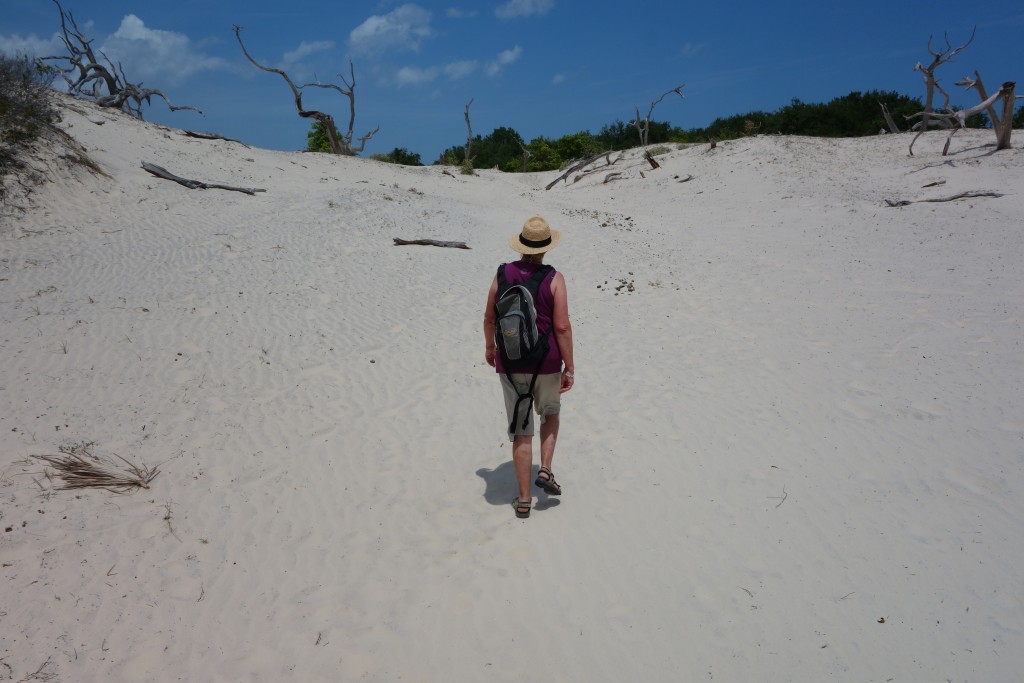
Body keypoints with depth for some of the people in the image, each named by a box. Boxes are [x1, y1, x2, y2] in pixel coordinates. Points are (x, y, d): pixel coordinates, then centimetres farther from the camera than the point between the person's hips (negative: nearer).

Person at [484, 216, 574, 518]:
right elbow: (562, 326, -13)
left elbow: (489, 317, 5)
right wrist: (569, 368, -5)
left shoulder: (503, 273, -2)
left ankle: (524, 499, 15)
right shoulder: (554, 279, -10)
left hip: (510, 362, 2)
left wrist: (489, 347, 23)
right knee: (550, 413, 28)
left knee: (521, 431, 10)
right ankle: (545, 470, 13)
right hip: (546, 362, -1)